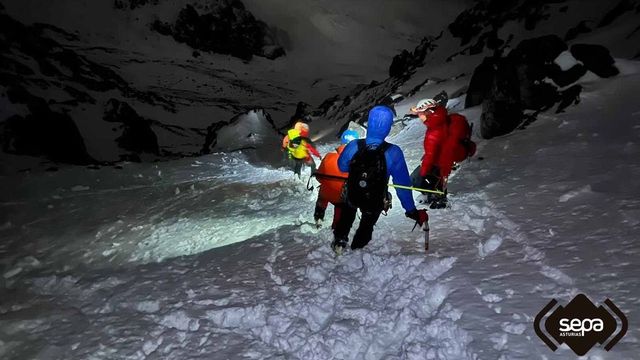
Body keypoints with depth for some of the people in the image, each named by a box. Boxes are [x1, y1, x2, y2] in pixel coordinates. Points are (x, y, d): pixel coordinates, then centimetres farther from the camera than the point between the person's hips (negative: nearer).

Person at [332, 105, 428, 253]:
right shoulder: (393, 153, -30)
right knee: (367, 225, 34)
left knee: (347, 215, 39)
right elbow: (403, 183, -22)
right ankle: (357, 250, 53)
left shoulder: (353, 146, -26)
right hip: (375, 203, 0)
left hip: (351, 196, 1)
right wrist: (412, 211, -10)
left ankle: (339, 241, 43)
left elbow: (342, 166, -6)